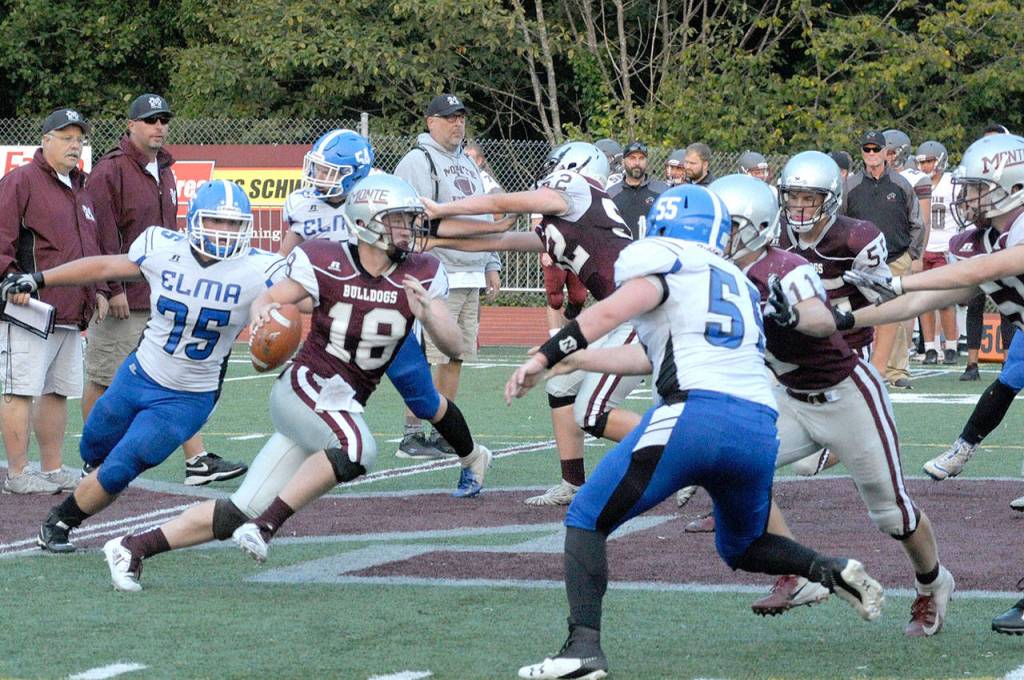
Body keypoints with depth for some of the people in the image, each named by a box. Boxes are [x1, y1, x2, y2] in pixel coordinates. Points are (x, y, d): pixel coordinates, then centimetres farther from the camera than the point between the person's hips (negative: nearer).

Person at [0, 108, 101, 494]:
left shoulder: (80, 190, 21)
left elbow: (91, 249, 30)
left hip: (71, 314, 9)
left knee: (58, 391, 12)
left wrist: (97, 290, 19)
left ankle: (52, 469, 19)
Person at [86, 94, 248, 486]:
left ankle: (197, 461, 4)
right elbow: (103, 237, -16)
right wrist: (113, 289, -20)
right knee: (105, 380, 2)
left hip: (164, 298, 8)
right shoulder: (110, 171, -12)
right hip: (123, 299, -8)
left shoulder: (164, 173, 15)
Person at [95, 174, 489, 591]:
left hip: (346, 406, 5)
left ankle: (134, 547, 12)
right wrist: (262, 312, -20)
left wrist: (427, 314, -22)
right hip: (306, 385, -5)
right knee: (357, 450, -36)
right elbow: (268, 300, 4)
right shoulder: (326, 263, -8)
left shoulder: (420, 276, 2)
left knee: (242, 513, 2)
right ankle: (266, 525, -24)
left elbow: (454, 346, -1)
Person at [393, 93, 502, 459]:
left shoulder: (468, 164, 21)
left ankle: (443, 434, 15)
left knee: (455, 357, 9)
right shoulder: (417, 162, -6)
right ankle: (412, 436, -7)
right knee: (428, 359, -10)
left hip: (470, 278, 8)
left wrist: (491, 265, 21)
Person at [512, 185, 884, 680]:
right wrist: (575, 359, 40)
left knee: (587, 521, 5)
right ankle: (831, 571, 5)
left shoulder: (660, 259, 8)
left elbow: (614, 309, -13)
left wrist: (544, 358, -9)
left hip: (694, 413, -7)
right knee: (741, 547, 30)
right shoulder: (737, 284, 30)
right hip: (759, 429, 7)